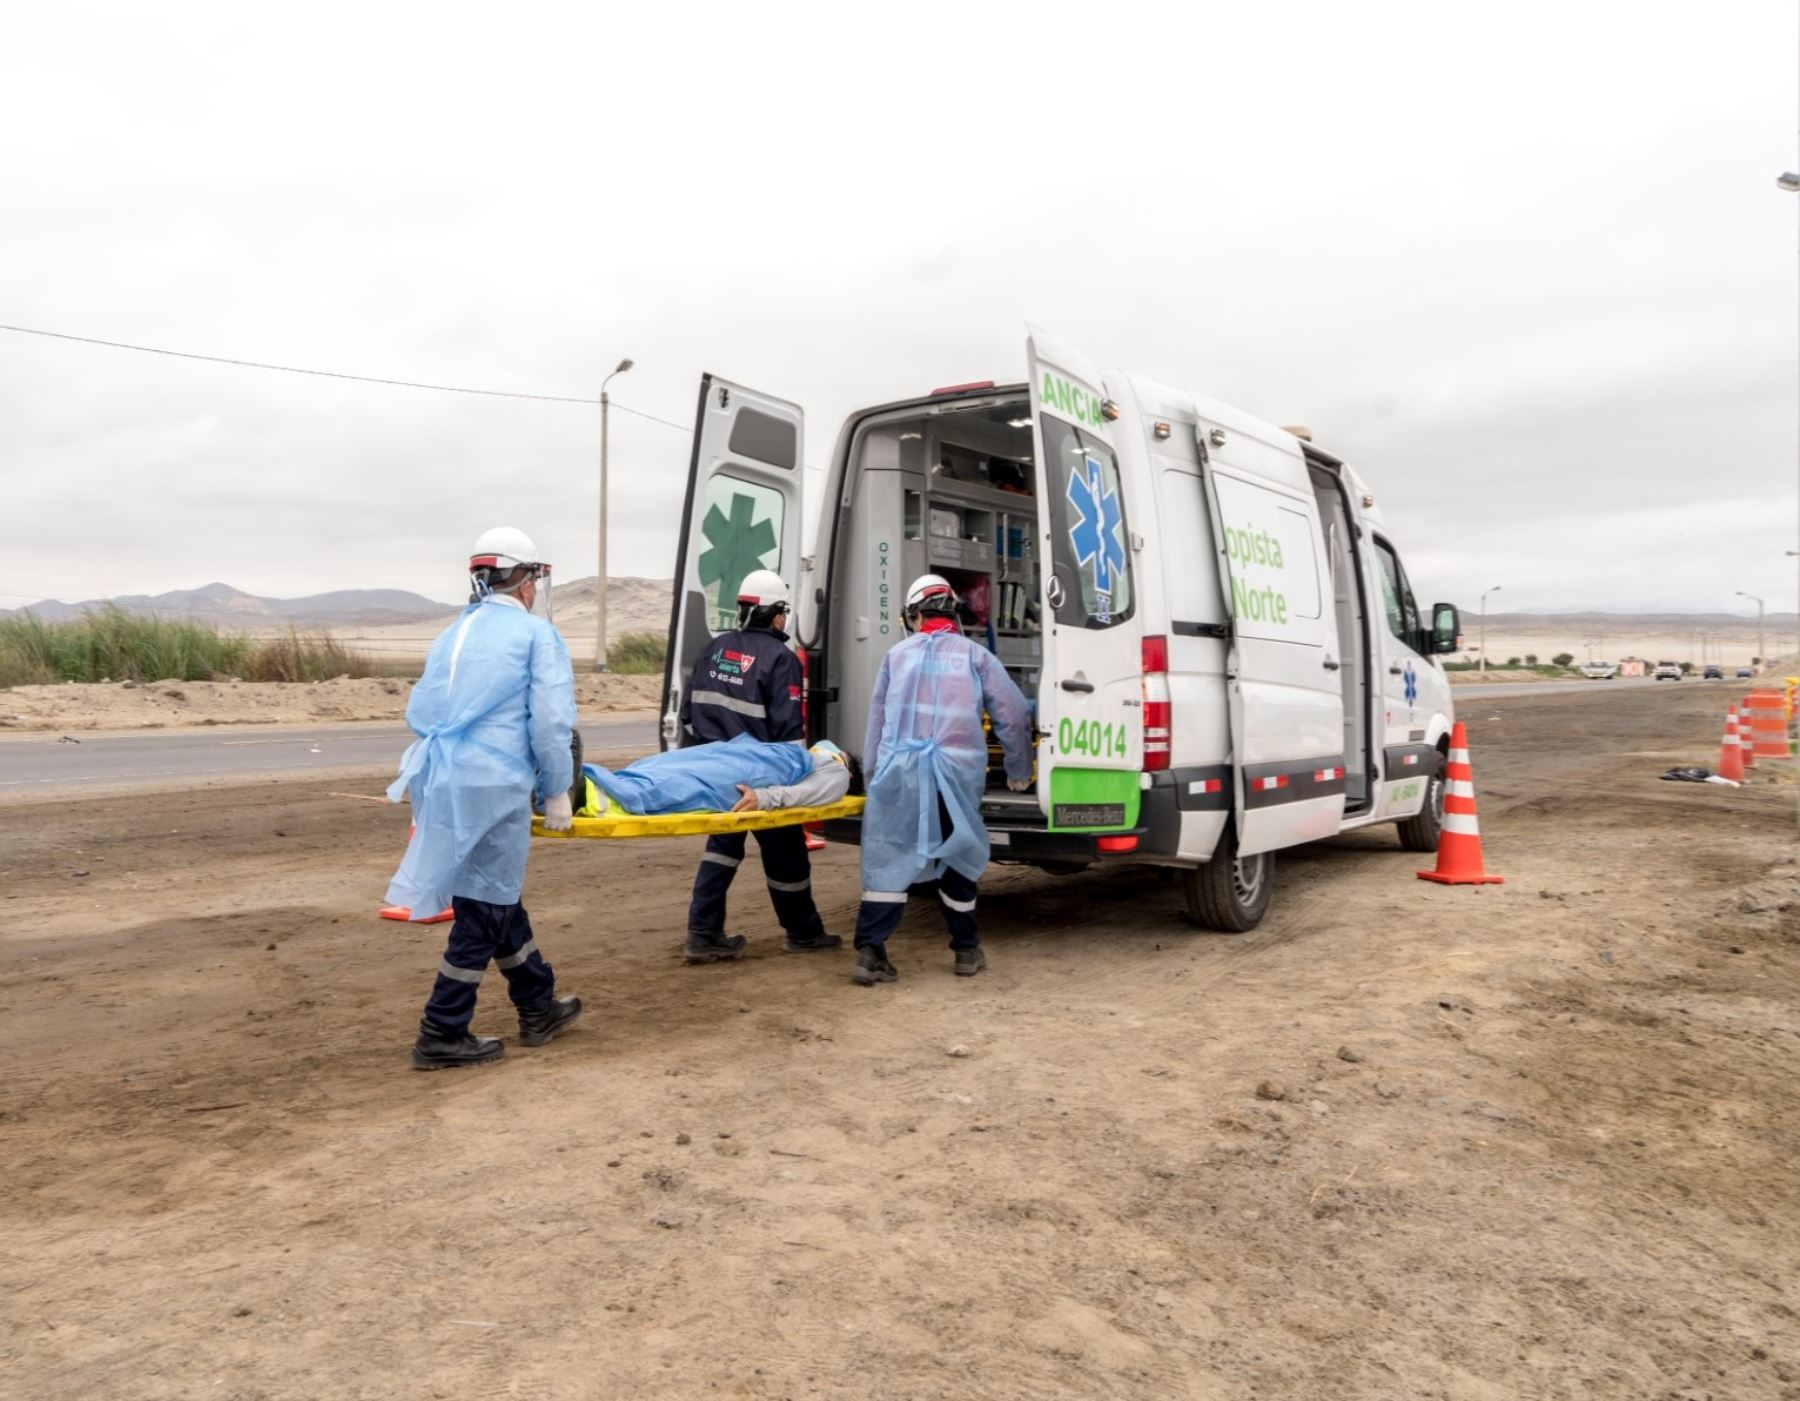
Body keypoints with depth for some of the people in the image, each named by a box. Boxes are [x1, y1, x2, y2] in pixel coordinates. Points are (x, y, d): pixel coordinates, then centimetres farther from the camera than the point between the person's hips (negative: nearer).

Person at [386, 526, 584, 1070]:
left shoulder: (453, 633, 20)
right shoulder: (535, 633, -1)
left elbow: (418, 712, 17)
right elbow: (550, 723, -9)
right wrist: (557, 792, 2)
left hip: (442, 783, 8)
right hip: (492, 786, -8)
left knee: (497, 898, 18)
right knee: (484, 910, 3)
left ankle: (540, 1007, 31)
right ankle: (442, 1035, 10)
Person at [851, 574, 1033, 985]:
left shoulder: (897, 656, 15)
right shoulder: (975, 657, 11)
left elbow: (876, 721, 18)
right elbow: (1013, 717, 10)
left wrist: (872, 774, 25)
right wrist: (1019, 774, 22)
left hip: (898, 770, 0)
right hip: (956, 773, 0)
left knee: (888, 861, 3)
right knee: (957, 862, 12)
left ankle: (870, 951, -4)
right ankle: (967, 951, 23)